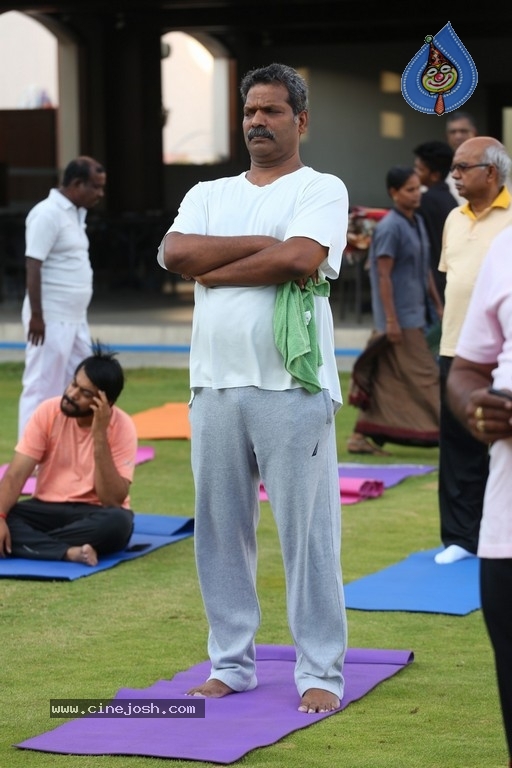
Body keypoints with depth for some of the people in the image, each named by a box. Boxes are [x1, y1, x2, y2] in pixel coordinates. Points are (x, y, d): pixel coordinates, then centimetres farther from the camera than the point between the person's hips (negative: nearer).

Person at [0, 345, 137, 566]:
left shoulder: (122, 427, -14)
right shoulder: (48, 412, -9)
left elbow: (113, 500, -22)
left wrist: (100, 435, -27)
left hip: (94, 514, -2)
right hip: (48, 509, 2)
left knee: (118, 522, -37)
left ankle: (30, 544, -25)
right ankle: (70, 553, -35)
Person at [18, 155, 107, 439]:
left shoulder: (75, 213, 14)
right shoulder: (47, 214, -15)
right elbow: (33, 267, -18)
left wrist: (78, 317, 19)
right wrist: (36, 316, -20)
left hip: (75, 319, 9)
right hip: (51, 320, -9)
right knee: (42, 388, -4)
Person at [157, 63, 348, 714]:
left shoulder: (322, 190, 2)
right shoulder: (208, 195, 17)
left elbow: (300, 259, -16)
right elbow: (173, 252, -2)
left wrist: (212, 271, -4)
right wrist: (262, 244, -8)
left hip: (291, 387, -5)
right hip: (215, 384, 5)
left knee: (306, 531, -3)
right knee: (219, 528, 8)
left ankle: (321, 672, 4)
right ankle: (231, 663, 18)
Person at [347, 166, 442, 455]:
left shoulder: (418, 223, 12)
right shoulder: (390, 228, -14)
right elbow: (384, 275, -16)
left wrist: (438, 304, 17)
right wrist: (391, 320, -18)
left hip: (416, 316, 9)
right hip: (401, 319, -9)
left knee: (387, 381, 10)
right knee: (423, 378, -4)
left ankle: (362, 436, 14)